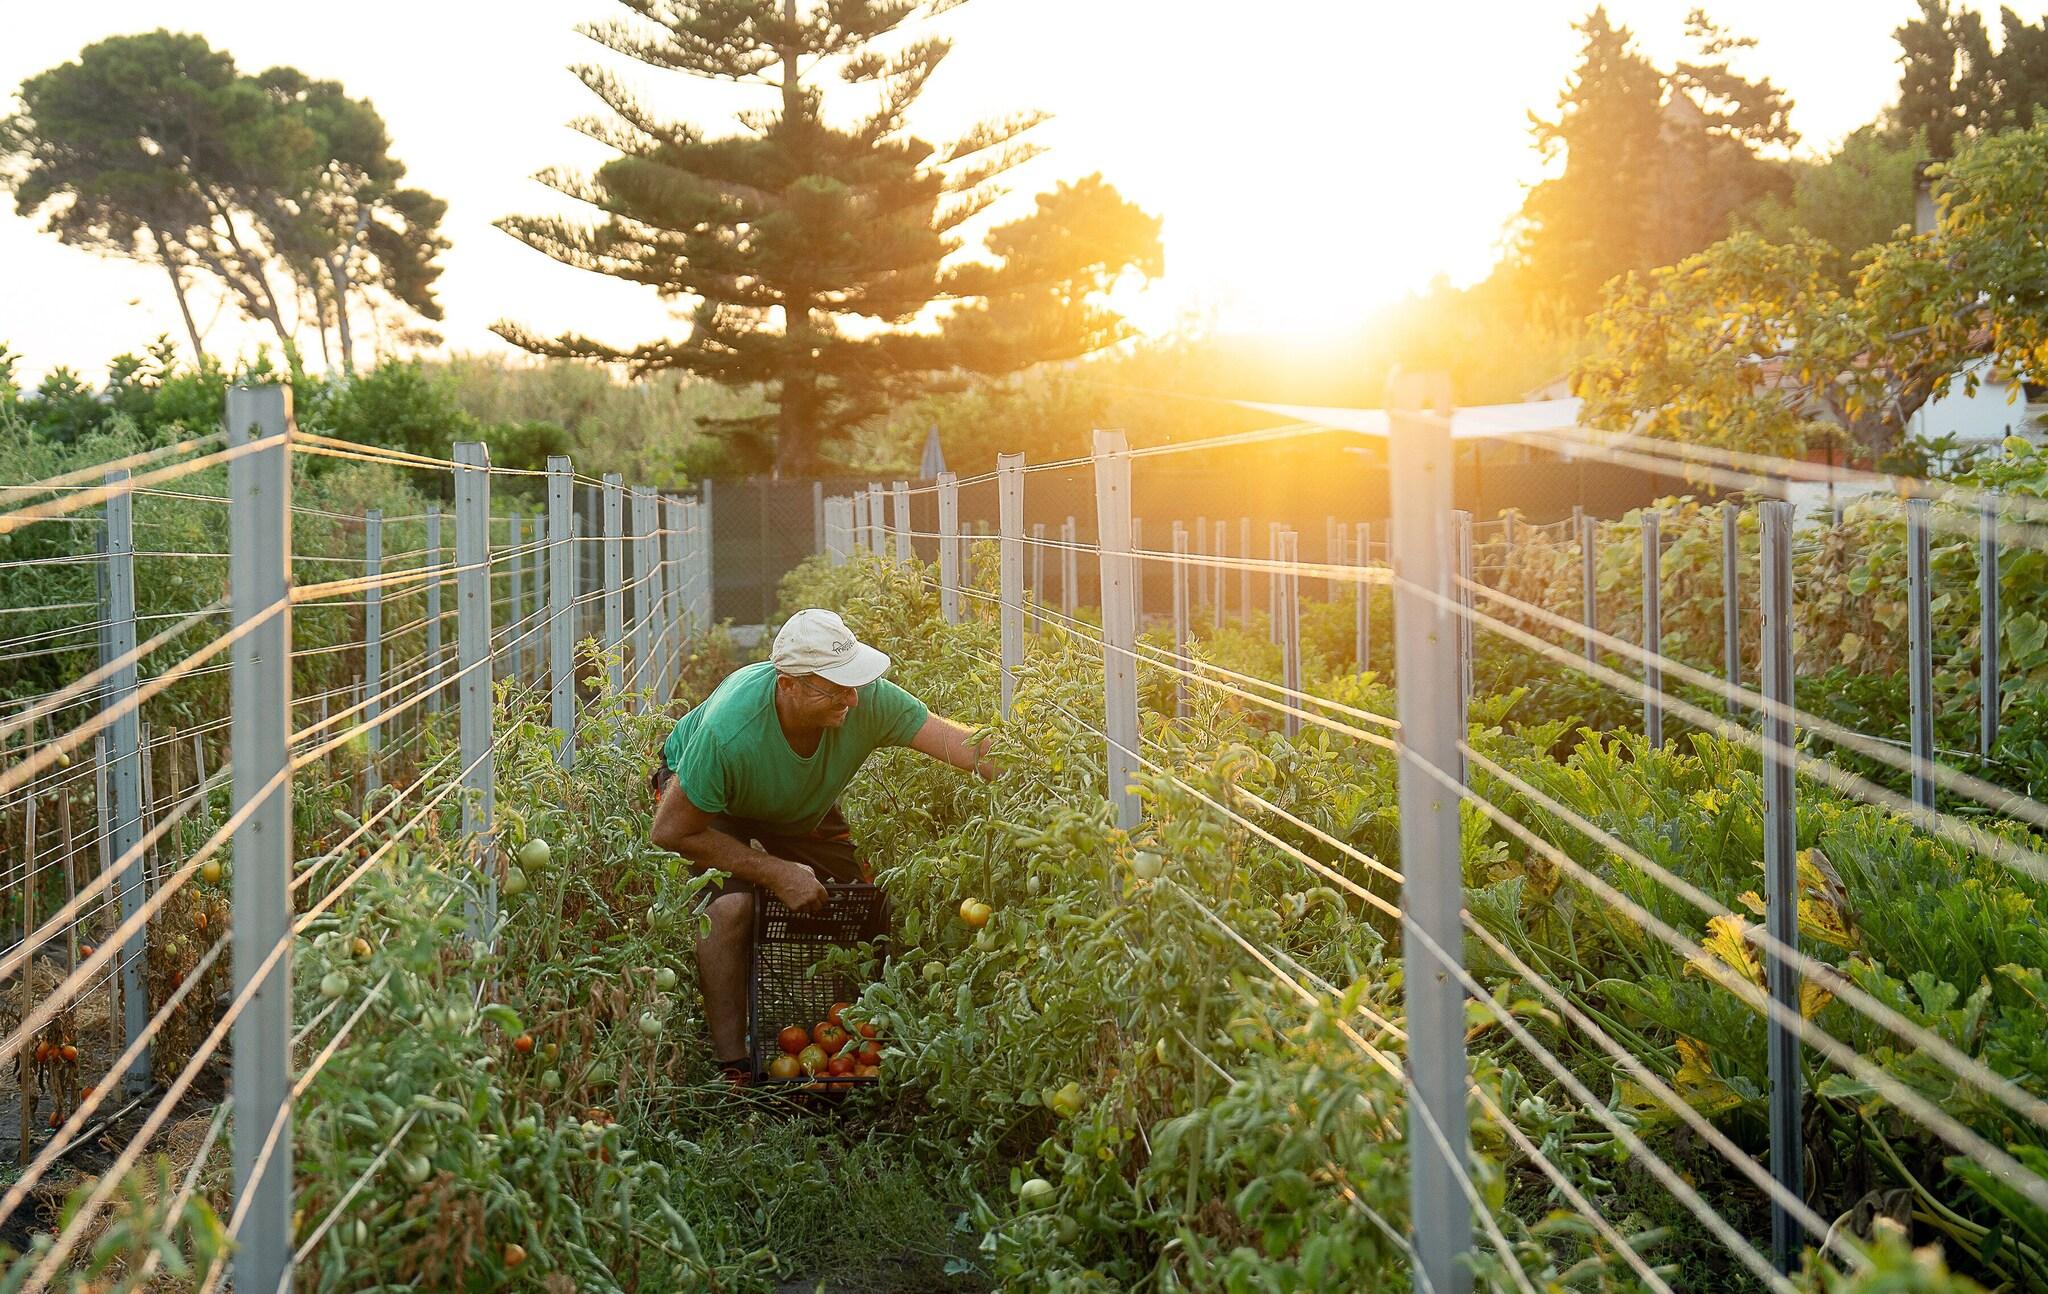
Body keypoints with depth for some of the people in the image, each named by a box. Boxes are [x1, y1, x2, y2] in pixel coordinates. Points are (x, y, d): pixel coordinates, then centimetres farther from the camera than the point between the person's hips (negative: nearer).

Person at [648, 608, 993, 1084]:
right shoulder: (729, 730, -43)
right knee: (730, 905, -30)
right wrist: (775, 873, -31)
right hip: (704, 802, -4)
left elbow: (964, 745, -32)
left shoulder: (867, 700, -34)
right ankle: (733, 1064, -16)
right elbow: (671, 831, -32)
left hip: (803, 809, 5)